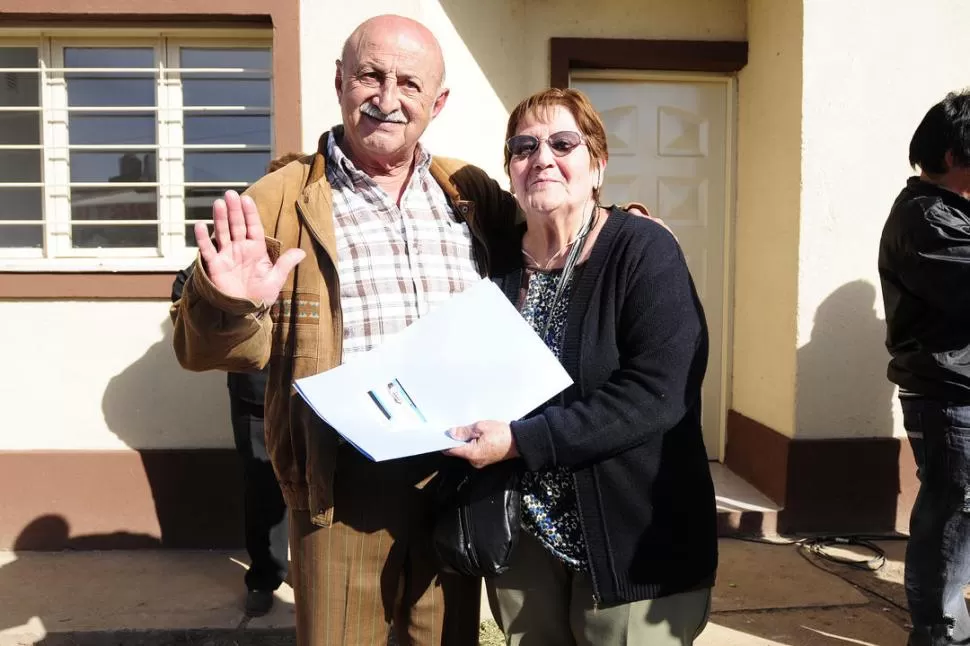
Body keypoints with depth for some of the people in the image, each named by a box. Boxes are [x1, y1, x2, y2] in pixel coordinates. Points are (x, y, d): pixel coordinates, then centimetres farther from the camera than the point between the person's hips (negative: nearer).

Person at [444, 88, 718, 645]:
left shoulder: (643, 251, -12)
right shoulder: (499, 262, 4)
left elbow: (659, 393, -23)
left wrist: (522, 442, -26)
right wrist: (470, 429, -8)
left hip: (633, 540, -4)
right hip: (524, 535, 5)